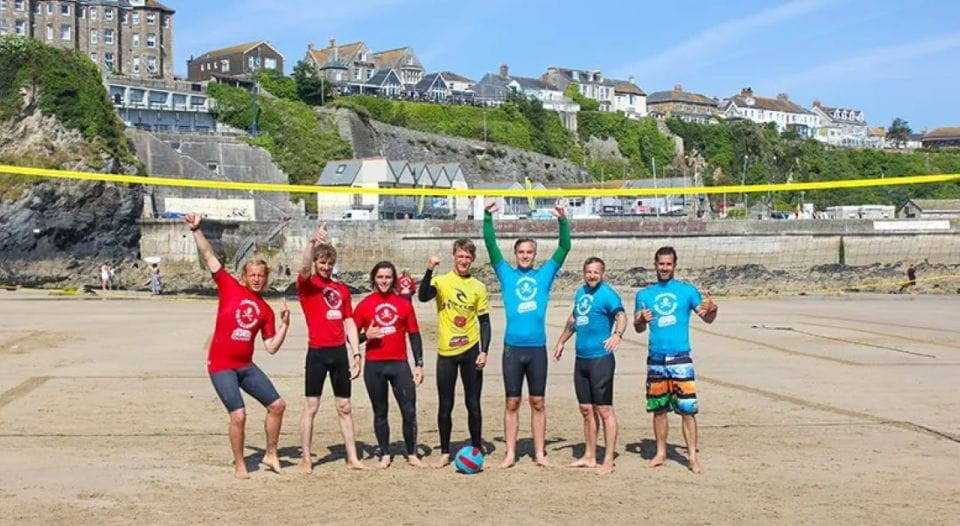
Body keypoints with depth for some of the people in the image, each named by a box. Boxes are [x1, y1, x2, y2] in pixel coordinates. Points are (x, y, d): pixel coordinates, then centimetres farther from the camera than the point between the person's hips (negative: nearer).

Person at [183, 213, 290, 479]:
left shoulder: (266, 310, 9)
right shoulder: (230, 288, -1)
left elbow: (272, 347, 6)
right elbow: (208, 256, -7)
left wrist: (285, 323, -4)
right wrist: (196, 230, -16)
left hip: (246, 365, 5)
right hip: (221, 366, -5)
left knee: (277, 405, 4)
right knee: (238, 415, -13)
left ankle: (271, 454, 23)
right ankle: (239, 464, 7)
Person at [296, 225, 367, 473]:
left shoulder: (342, 289, 12)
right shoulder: (307, 285, -1)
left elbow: (349, 322, 13)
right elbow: (305, 268, -24)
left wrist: (356, 354, 6)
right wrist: (312, 242, -41)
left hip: (340, 352, 5)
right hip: (317, 352, -5)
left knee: (344, 407, 10)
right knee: (311, 406, 0)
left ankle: (352, 458, 17)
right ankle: (305, 458, 9)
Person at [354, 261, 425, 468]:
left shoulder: (404, 304, 6)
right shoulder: (364, 305, 3)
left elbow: (414, 335, 8)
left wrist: (419, 364, 4)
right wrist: (366, 336, -15)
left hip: (399, 364, 0)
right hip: (374, 366, 0)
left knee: (409, 411, -3)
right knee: (380, 412, 7)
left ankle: (412, 455, 8)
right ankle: (385, 455, 16)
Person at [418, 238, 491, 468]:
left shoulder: (479, 287, 5)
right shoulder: (441, 281, 0)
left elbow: (484, 322, 7)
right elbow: (423, 297, -20)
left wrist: (484, 351, -3)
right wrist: (429, 270, -30)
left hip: (471, 352, 1)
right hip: (446, 353, -1)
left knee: (473, 404, 5)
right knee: (445, 406, 5)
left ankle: (477, 450, 16)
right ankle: (445, 453, 16)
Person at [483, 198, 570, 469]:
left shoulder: (545, 274, 8)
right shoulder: (507, 274, 7)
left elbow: (564, 248, 1)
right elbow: (491, 245, -1)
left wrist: (563, 220, -11)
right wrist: (488, 217, -12)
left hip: (537, 348, 0)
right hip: (512, 347, 0)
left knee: (537, 402, 7)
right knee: (512, 402, 5)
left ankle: (540, 453, 13)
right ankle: (510, 454, 10)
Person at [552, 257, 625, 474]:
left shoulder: (607, 294, -10)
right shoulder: (580, 292, 13)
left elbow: (621, 315, -27)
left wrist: (618, 334, -46)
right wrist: (561, 342, 33)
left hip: (601, 358, -8)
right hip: (581, 358, 8)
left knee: (604, 409, -5)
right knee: (586, 409, 13)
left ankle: (609, 460, 0)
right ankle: (589, 457, 23)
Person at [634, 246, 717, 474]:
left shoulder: (687, 290, 3)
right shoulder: (644, 294, 10)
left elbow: (707, 318, 2)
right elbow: (638, 328, 11)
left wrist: (712, 308, -20)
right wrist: (642, 320, -12)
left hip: (680, 358, -3)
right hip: (655, 359, 3)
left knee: (687, 409, -6)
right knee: (658, 409, 8)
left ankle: (692, 456, -2)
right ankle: (661, 453, 19)